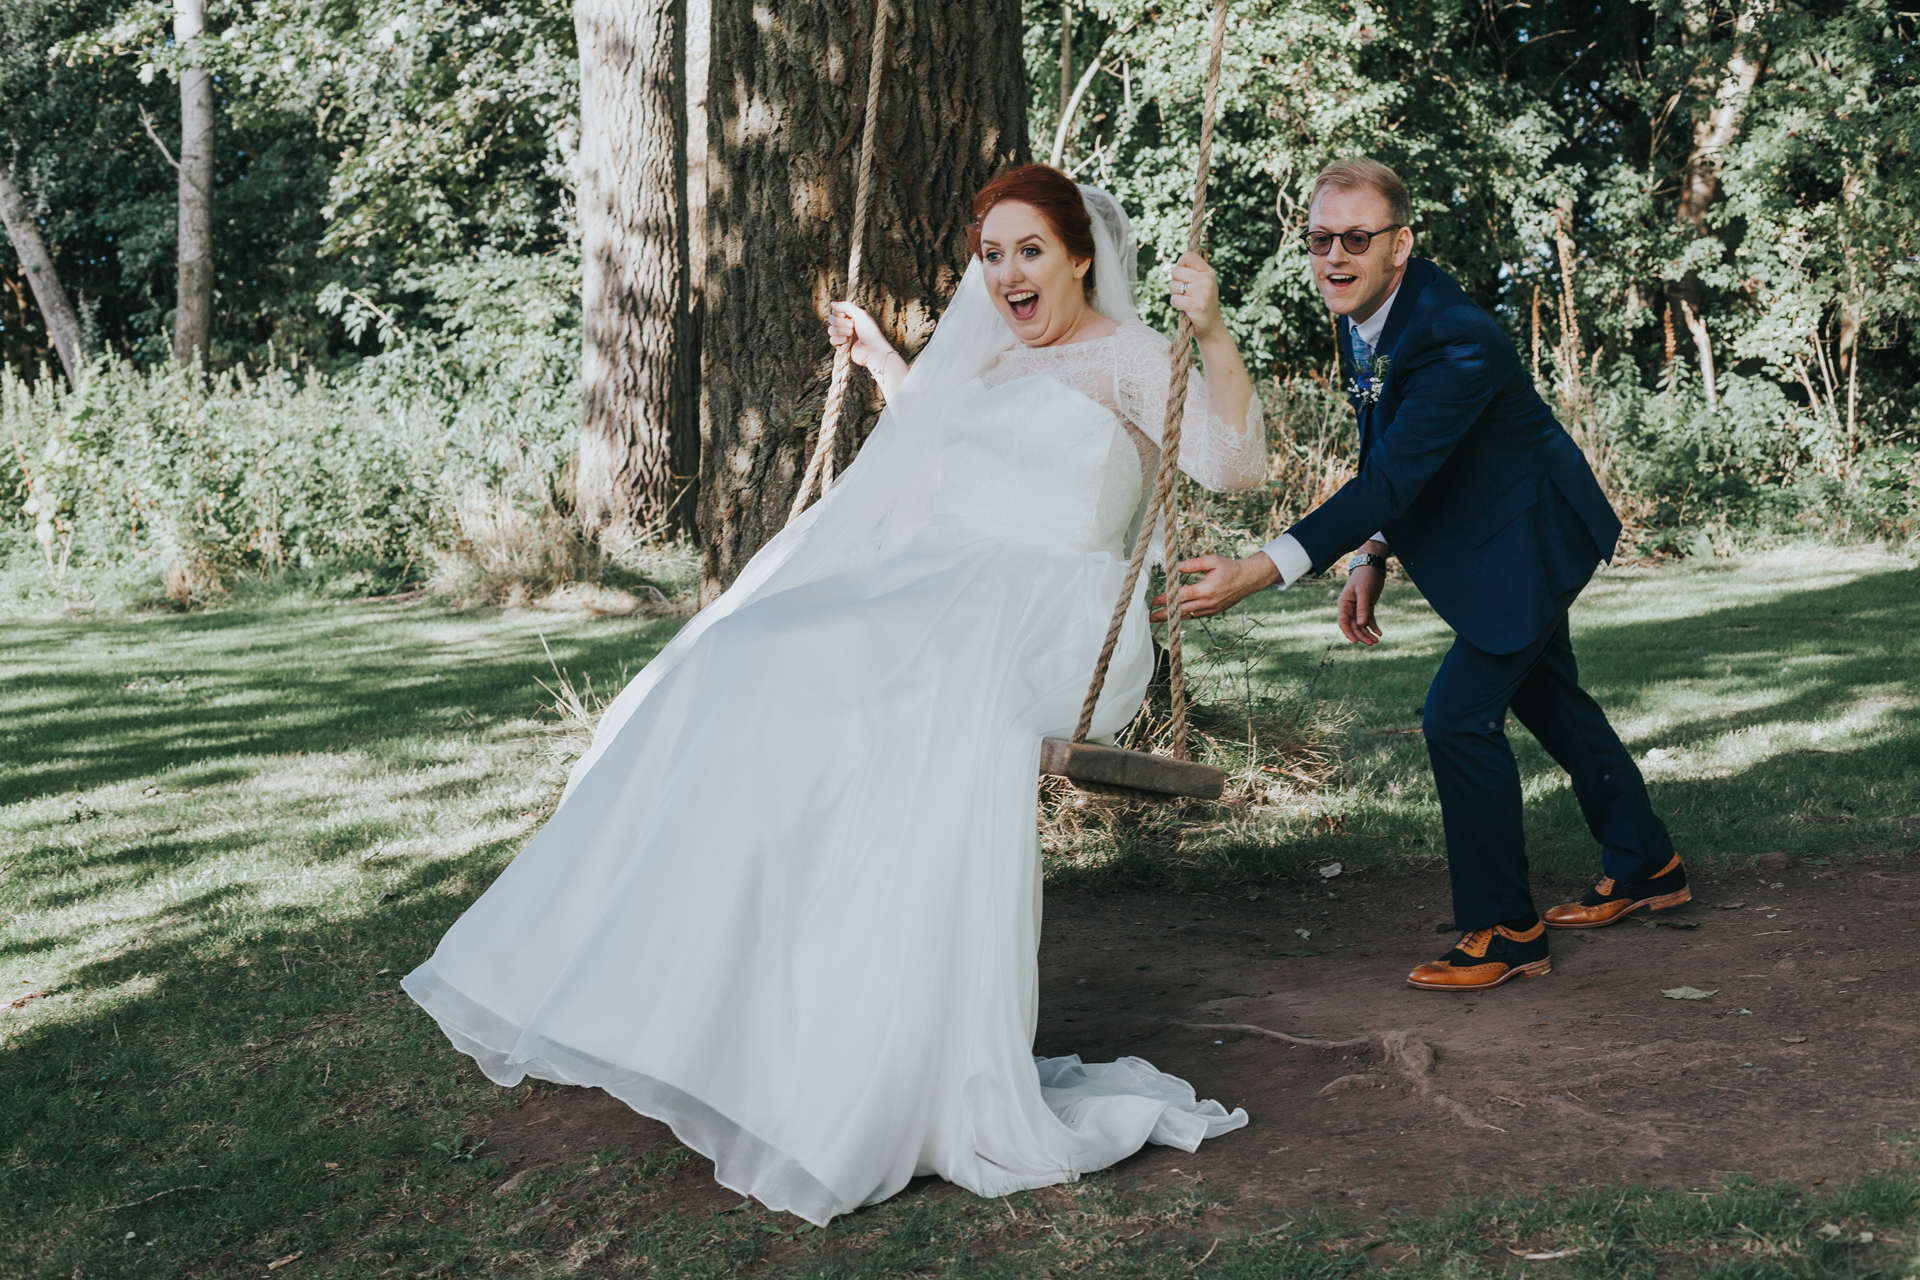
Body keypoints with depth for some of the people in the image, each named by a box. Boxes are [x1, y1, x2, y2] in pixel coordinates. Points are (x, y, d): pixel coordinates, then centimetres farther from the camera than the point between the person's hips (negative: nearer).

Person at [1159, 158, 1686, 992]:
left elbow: (1389, 478, -42)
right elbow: (1385, 463, 7)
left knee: (1460, 717, -15)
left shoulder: (1456, 341, -35)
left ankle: (1503, 931, 0)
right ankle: (1644, 866, 42)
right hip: (1495, 540, 10)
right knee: (1548, 701, 23)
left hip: (1528, 540, -10)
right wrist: (1373, 559, -1)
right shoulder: (1362, 314, -7)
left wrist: (1259, 572, -49)